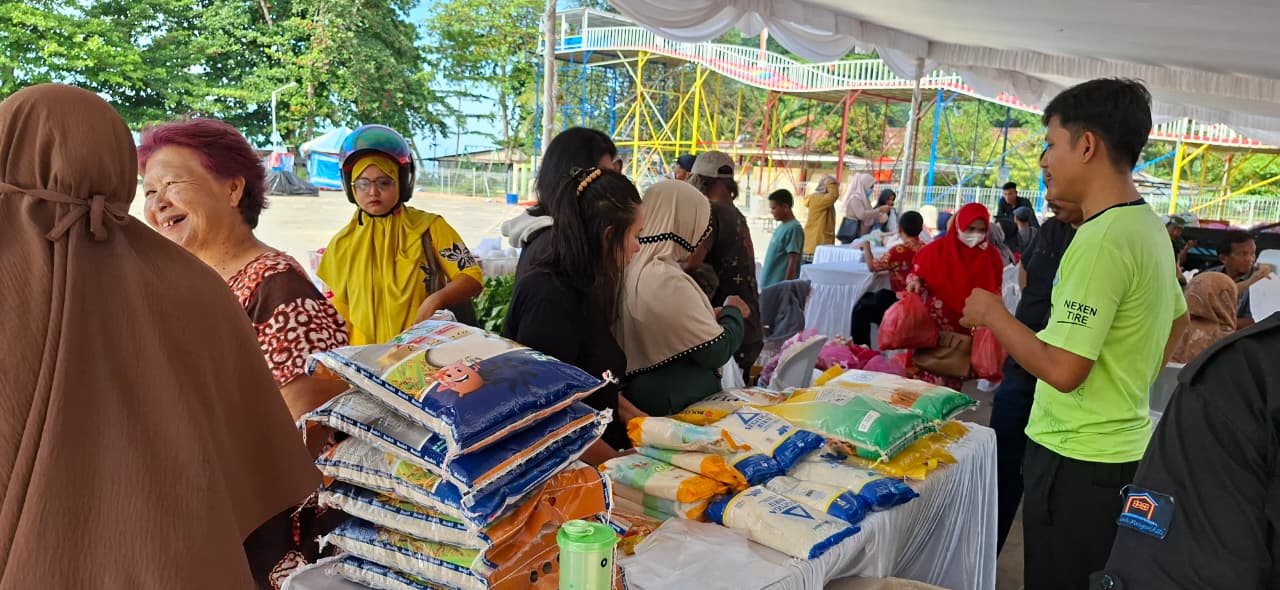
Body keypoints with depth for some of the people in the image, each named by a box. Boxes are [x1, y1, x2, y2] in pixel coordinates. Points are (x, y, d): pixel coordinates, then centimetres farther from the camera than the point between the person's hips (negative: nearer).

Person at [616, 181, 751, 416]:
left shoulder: (633, 267, 4)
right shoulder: (666, 281, -26)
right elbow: (717, 351, -20)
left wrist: (712, 316, 11)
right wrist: (733, 312, -1)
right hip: (672, 404, -10)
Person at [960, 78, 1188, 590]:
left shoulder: (1100, 241, -24)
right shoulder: (1149, 225, 7)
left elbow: (1063, 370, -26)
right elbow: (1177, 321, 22)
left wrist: (993, 315, -13)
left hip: (1078, 460, -9)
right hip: (1125, 445, 9)